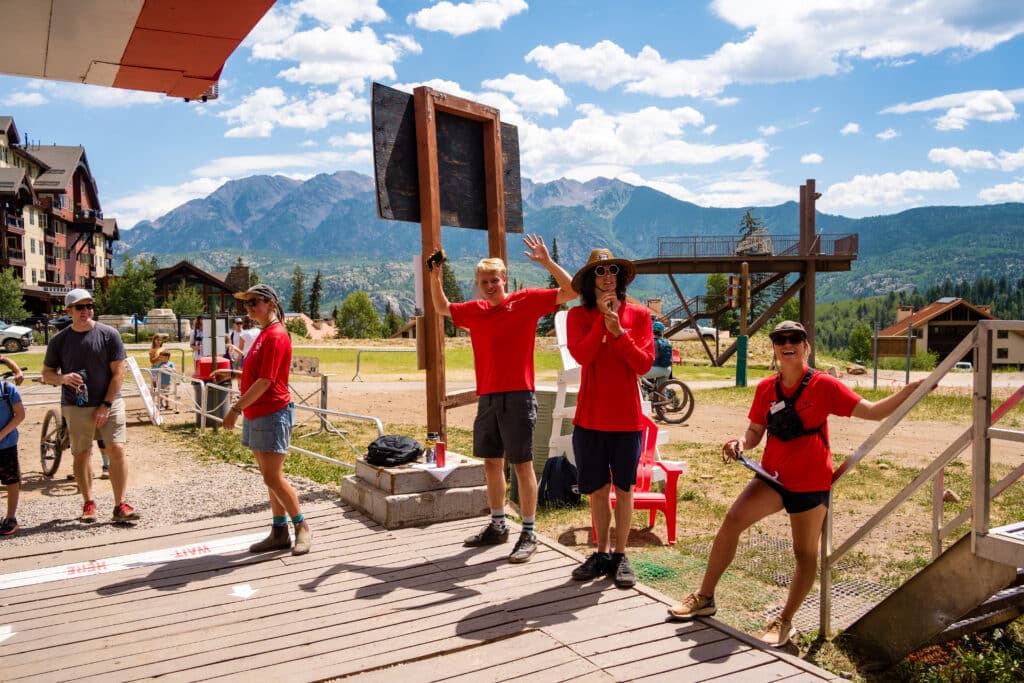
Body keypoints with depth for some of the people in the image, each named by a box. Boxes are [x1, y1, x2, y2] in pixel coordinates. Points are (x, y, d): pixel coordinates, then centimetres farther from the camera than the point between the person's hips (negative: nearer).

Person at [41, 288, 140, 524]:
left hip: (109, 403, -2)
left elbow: (118, 372, -4)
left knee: (117, 449, -10)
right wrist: (63, 378, -16)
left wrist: (106, 405, -9)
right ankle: (88, 504, 21)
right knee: (81, 455, 7)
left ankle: (120, 506, -4)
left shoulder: (108, 334, -3)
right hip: (76, 407, 2)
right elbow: (47, 374, 9)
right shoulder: (59, 340, 2)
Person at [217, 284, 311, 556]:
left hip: (272, 414, -10)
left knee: (273, 478, -7)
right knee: (270, 477, 11)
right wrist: (232, 373, 15)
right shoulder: (264, 334, 16)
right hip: (256, 415, 10)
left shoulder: (276, 336, -15)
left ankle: (302, 527, 8)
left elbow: (265, 381, -20)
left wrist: (237, 408, -19)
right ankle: (279, 533, 18)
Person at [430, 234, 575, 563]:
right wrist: (435, 276, 10)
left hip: (518, 396, -6)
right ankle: (497, 526, 28)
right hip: (487, 398, 6)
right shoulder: (474, 310, 10)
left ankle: (529, 534, 7)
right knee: (491, 462, 13)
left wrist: (547, 262, -21)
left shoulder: (526, 301, -4)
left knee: (522, 464, -2)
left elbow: (570, 292, -10)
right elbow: (442, 308, 25)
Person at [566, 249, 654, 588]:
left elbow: (644, 364, -9)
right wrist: (601, 319, -18)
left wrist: (618, 330, -18)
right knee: (597, 489, 10)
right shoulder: (578, 315, 1)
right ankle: (602, 553, 24)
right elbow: (581, 355, -16)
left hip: (627, 417, 0)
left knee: (623, 488, 8)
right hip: (590, 417, 1)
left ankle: (620, 556, 20)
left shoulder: (638, 315, 1)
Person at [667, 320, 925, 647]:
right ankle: (704, 598, -1)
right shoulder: (766, 388, 0)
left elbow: (873, 411, -10)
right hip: (773, 476, 2)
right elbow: (755, 431, 7)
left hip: (811, 483, -2)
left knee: (806, 553, 6)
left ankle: (785, 622, 23)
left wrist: (911, 389, -20)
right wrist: (741, 442, -14)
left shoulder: (824, 385, -10)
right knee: (732, 520, -14)